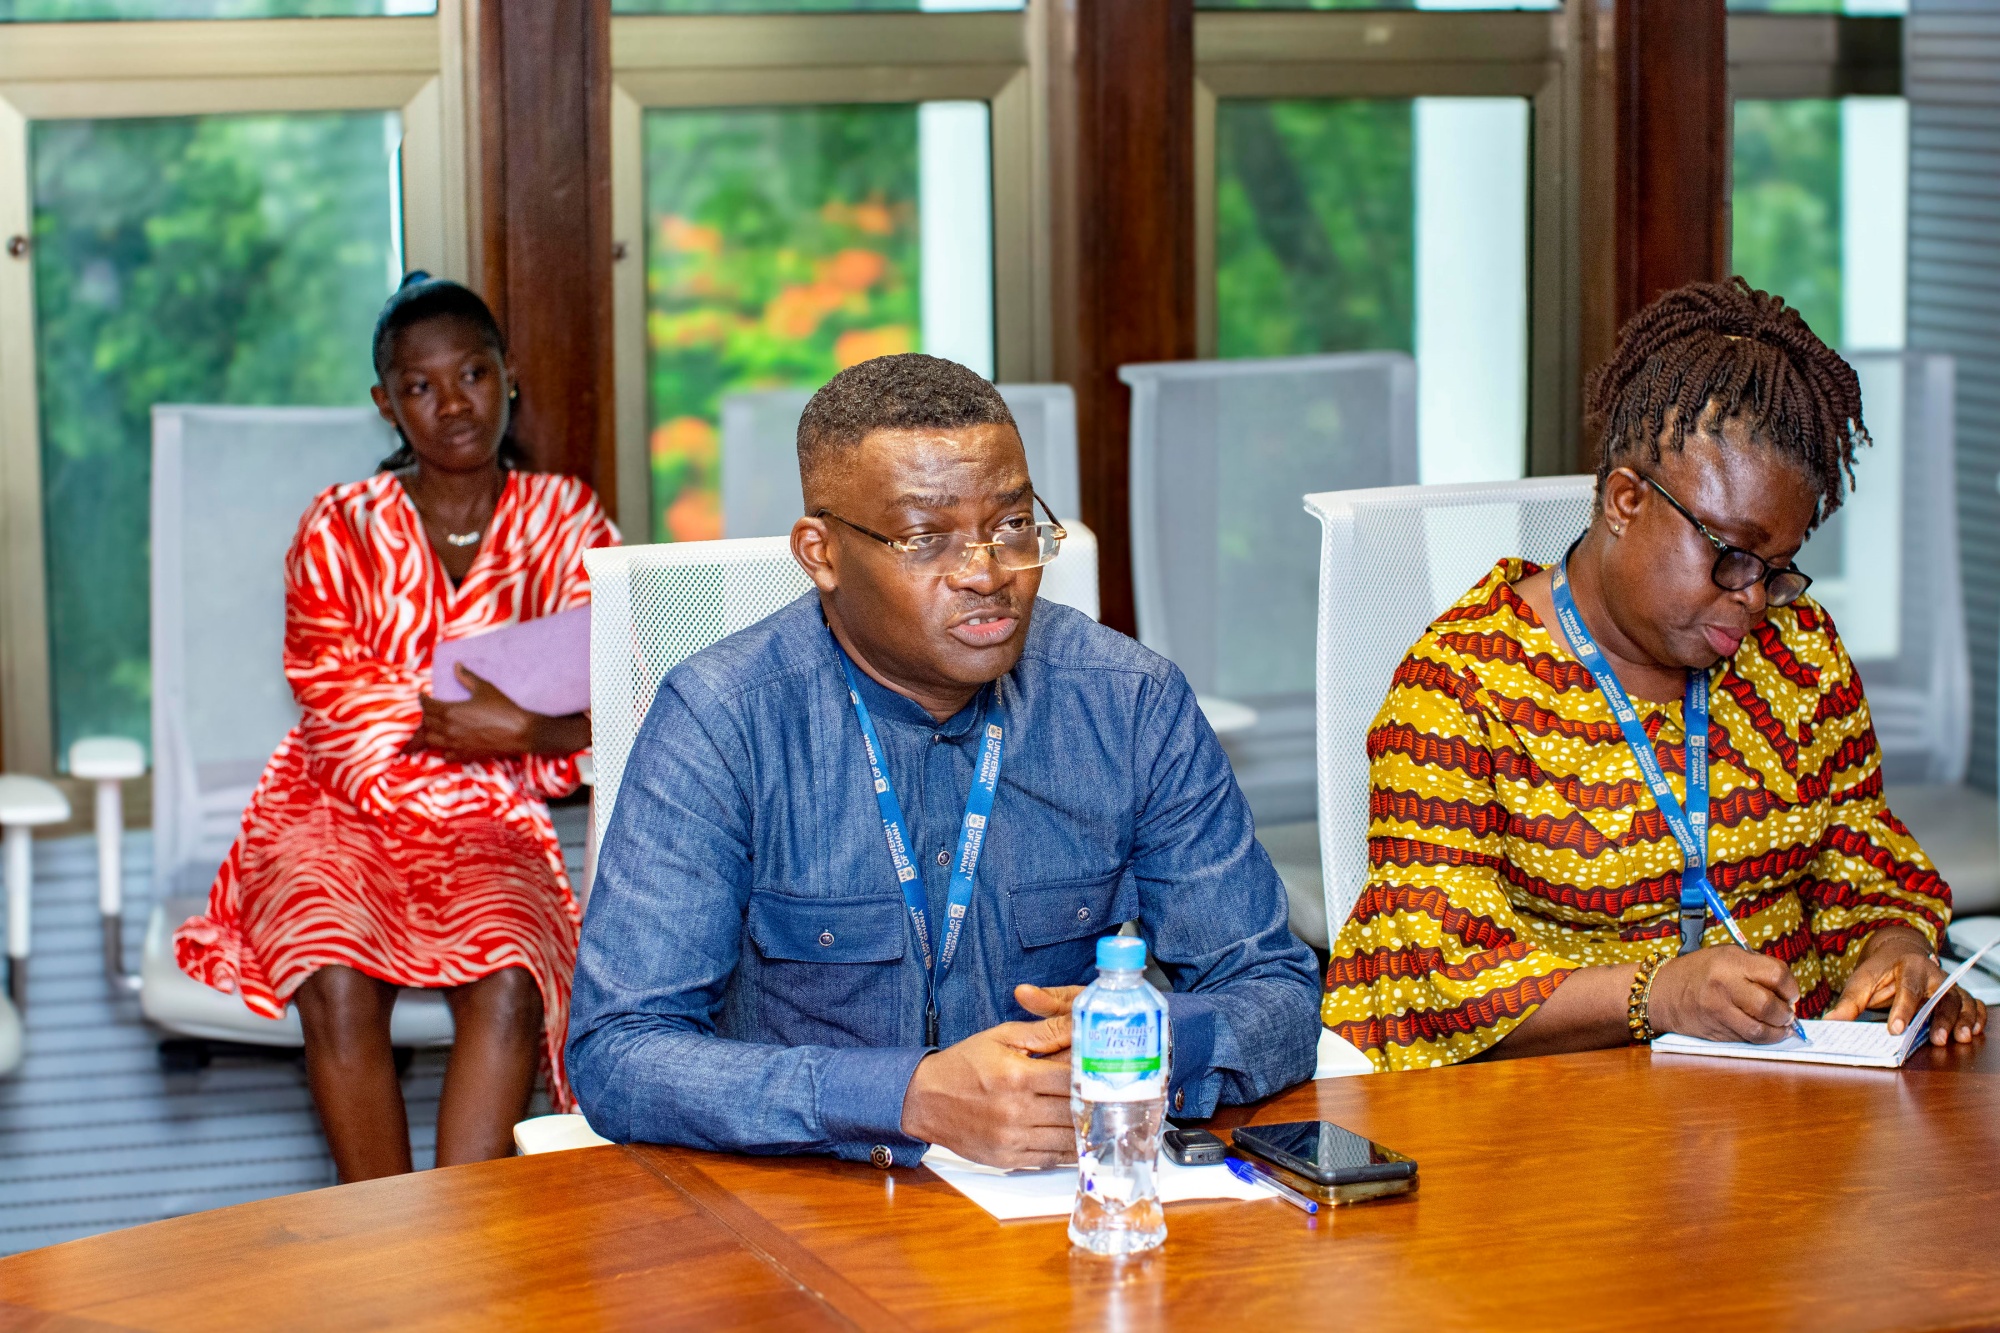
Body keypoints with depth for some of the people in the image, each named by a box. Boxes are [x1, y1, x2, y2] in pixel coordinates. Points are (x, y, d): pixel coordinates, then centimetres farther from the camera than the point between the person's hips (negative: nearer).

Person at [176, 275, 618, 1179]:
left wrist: (526, 732, -24)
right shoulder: (341, 527, 6)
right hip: (342, 810, 0)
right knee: (337, 980, -31)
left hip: (492, 829, 0)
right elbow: (331, 696, -4)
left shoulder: (562, 519, 7)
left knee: (506, 982, -32)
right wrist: (469, 721, -18)